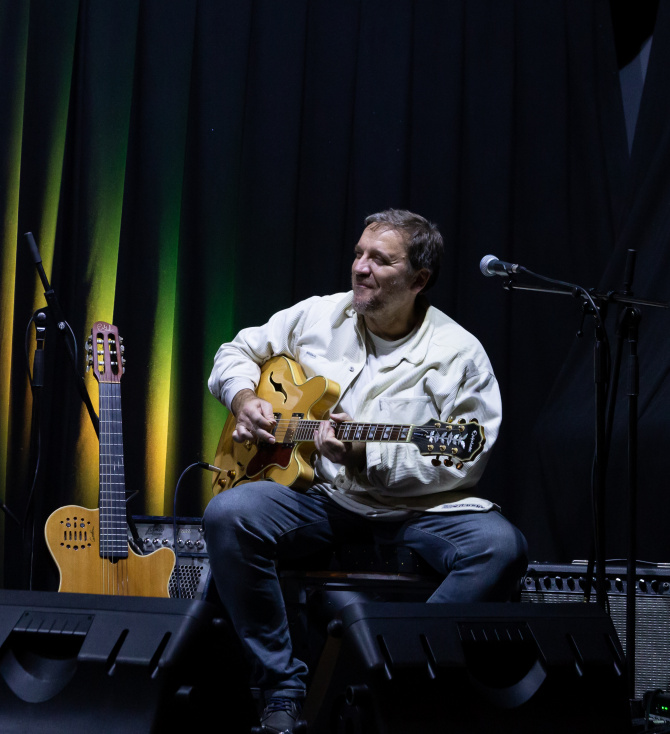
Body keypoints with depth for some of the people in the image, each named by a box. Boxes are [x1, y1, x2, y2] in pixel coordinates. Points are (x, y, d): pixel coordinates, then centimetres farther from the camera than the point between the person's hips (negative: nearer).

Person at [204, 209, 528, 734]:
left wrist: (367, 457, -22)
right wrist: (243, 398, 0)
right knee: (228, 515, -27)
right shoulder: (317, 317, 7)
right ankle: (284, 691, -16)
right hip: (320, 495, 2)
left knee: (501, 547, -31)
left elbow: (462, 465, -12)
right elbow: (238, 352, 22)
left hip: (418, 509, -2)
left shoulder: (458, 355, -6)